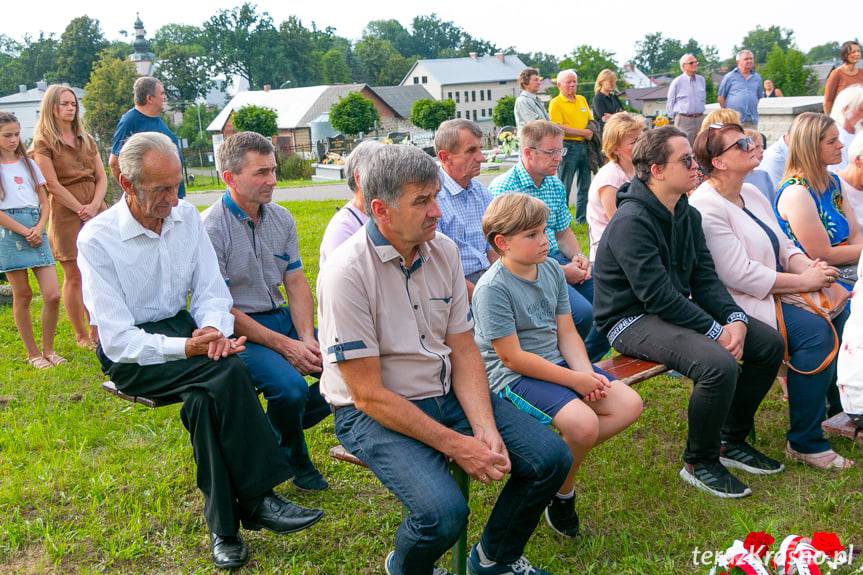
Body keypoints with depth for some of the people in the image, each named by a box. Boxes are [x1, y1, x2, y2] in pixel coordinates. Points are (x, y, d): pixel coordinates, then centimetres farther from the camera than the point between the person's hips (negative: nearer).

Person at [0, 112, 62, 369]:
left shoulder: (28, 164, 14)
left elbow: (44, 202, 12)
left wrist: (39, 228, -4)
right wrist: (25, 232, -11)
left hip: (35, 230, 4)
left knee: (53, 295, -4)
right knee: (22, 295, 3)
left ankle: (48, 349, 12)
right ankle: (32, 353, 14)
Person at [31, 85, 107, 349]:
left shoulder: (86, 139, 16)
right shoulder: (43, 143, 0)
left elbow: (102, 177, 9)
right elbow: (53, 184, -8)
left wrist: (94, 206, -7)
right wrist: (81, 210, -12)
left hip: (96, 211, 5)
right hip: (67, 215, -5)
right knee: (74, 276, 0)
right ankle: (81, 335, 9)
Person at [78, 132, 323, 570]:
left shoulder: (186, 216, 0)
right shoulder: (96, 239, -15)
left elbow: (211, 291, 3)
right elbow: (118, 340, -20)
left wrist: (213, 328, -21)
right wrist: (187, 349, -33)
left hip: (181, 328, 4)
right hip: (128, 353, -4)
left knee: (207, 396, -30)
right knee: (227, 371, -30)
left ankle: (225, 525, -20)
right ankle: (258, 499, -21)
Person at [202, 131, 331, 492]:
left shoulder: (281, 219, 7)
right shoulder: (211, 228, -14)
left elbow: (296, 282, 6)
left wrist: (307, 337, -12)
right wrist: (285, 345, -19)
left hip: (282, 319, 7)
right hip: (239, 330, -7)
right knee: (291, 386, -31)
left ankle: (285, 428, 12)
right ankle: (293, 458, 2)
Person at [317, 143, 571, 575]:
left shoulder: (443, 251, 0)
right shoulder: (346, 273, -20)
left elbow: (464, 351, 3)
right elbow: (368, 394, -19)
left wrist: (485, 428, -12)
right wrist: (456, 445, -20)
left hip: (447, 393, 7)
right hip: (372, 412, -6)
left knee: (551, 458, -5)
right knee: (444, 511, -29)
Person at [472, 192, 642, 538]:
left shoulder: (551, 269, 5)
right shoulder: (492, 288, -18)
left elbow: (566, 332, 8)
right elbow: (512, 357, -19)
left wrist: (585, 372, -11)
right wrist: (574, 380, -18)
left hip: (556, 363, 8)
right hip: (512, 376, -8)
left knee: (630, 405, -3)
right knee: (582, 423, -28)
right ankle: (562, 492, 2)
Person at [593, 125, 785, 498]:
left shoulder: (688, 215, 7)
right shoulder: (631, 221, -21)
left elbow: (705, 278, 6)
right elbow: (658, 296, -25)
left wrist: (734, 319, -12)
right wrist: (714, 331, -22)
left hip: (677, 310, 10)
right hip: (632, 319, -10)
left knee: (770, 342, 3)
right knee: (719, 365, -31)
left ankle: (732, 441, 17)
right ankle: (699, 463, -6)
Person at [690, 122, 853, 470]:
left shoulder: (751, 193, 13)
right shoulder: (706, 207, -18)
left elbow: (784, 246, 15)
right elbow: (739, 275, -23)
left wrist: (808, 267, -7)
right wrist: (802, 281, -17)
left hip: (771, 290, 10)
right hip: (738, 303, -10)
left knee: (841, 311, -1)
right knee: (814, 330, -23)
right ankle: (804, 442, -12)